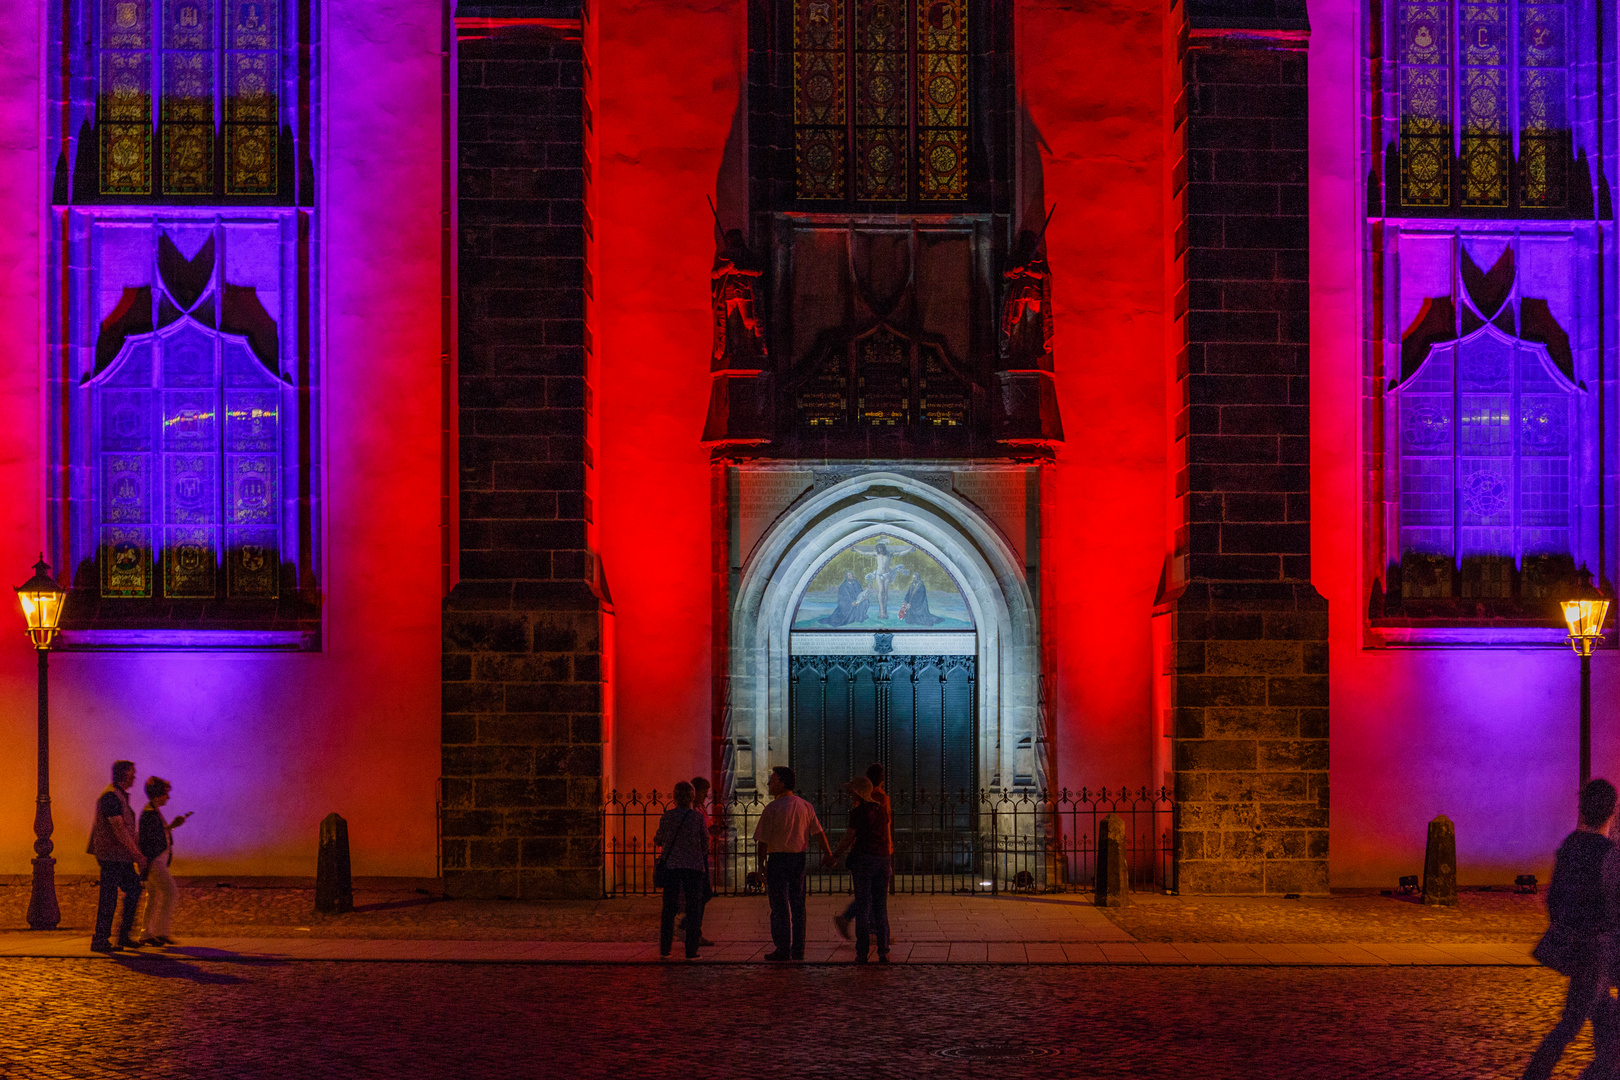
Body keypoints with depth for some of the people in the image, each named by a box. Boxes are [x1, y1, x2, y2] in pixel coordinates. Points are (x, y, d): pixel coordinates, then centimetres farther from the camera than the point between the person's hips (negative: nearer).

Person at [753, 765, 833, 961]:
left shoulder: (772, 808, -11)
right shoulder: (806, 807, 6)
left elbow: (763, 841, -11)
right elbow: (819, 833, 6)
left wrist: (761, 864, -2)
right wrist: (829, 855, 12)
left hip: (778, 858, -6)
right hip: (799, 858, 6)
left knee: (779, 907, 0)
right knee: (797, 905, 10)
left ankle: (783, 950, 1)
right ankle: (798, 950, 12)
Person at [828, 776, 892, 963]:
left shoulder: (858, 811, -7)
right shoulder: (881, 810, 11)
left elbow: (849, 838, -6)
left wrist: (835, 855, 9)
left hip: (863, 858, -5)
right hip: (882, 858, 5)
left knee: (862, 906, 0)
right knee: (881, 907, 8)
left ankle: (863, 952, -1)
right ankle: (883, 951, 4)